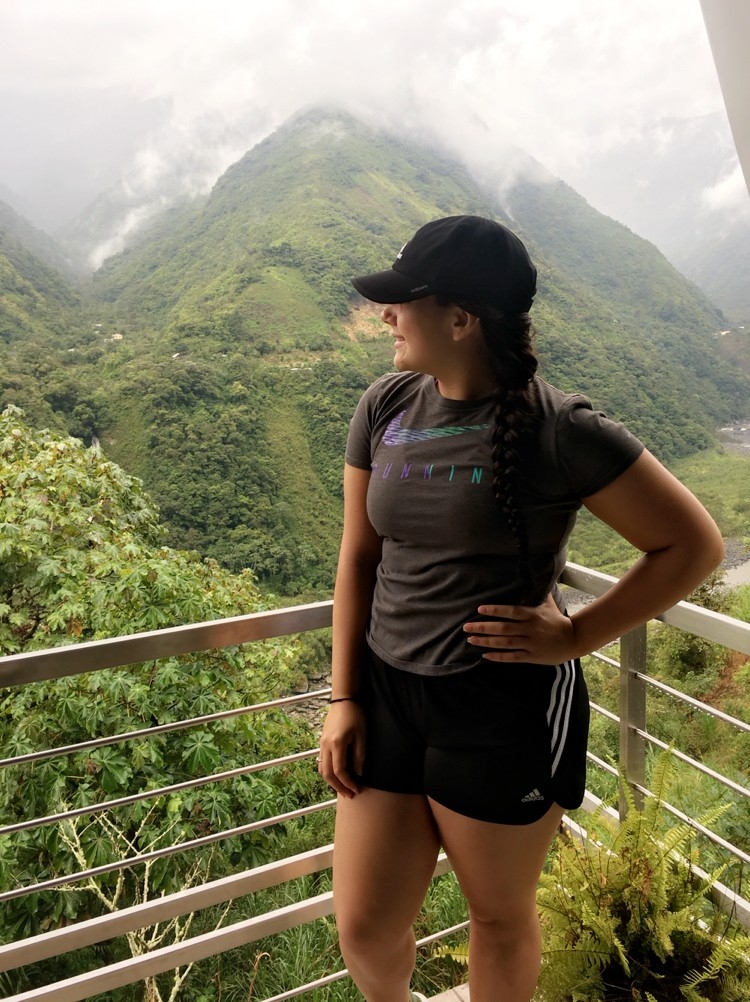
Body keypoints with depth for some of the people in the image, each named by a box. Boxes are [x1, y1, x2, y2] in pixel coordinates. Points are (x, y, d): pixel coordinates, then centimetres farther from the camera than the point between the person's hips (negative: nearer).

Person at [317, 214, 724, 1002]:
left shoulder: (556, 429, -15)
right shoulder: (385, 407, 0)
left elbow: (693, 544, -7)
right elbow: (359, 555, 5)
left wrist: (576, 636, -12)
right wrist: (344, 697, 3)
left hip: (507, 707, -4)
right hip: (388, 692, 5)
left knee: (500, 914, 19)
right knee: (364, 928, 16)